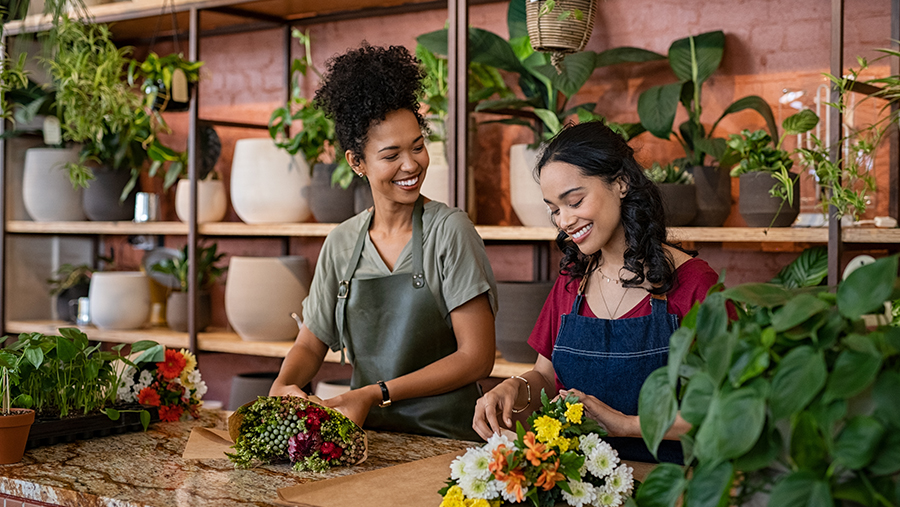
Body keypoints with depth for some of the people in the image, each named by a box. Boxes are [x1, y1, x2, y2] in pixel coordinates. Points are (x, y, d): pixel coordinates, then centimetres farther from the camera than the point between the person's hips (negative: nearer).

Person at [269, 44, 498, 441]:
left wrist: (376, 394, -13)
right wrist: (282, 386, -6)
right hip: (367, 435, 3)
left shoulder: (449, 230, -6)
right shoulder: (341, 243, 6)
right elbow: (311, 342, 15)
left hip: (445, 436, -3)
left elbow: (477, 357, -9)